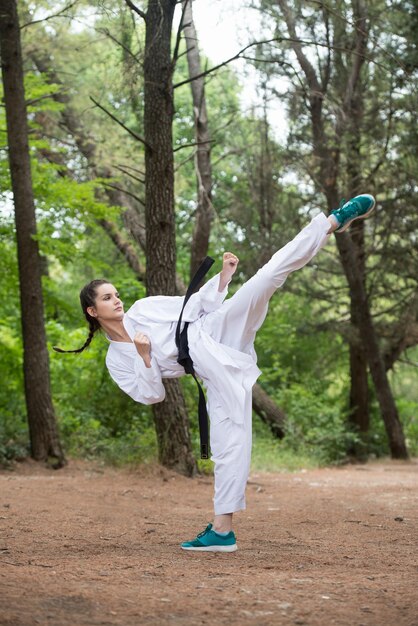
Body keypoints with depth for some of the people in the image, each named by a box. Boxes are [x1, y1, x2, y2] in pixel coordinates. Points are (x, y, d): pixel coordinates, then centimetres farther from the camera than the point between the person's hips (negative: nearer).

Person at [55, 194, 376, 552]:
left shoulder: (144, 308, 16)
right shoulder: (116, 361, 14)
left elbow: (199, 304, 17)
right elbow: (151, 394, 5)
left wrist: (223, 276, 3)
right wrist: (145, 358, -8)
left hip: (214, 333, 0)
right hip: (215, 371, 0)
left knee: (268, 276, -21)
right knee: (227, 439, -11)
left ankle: (335, 221, -23)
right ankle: (223, 530, -2)